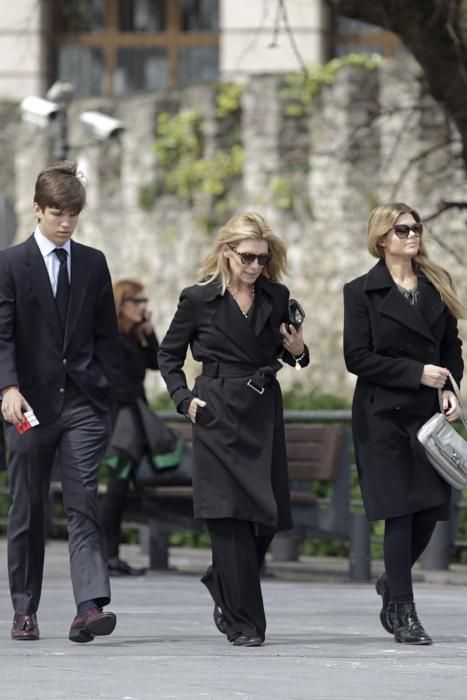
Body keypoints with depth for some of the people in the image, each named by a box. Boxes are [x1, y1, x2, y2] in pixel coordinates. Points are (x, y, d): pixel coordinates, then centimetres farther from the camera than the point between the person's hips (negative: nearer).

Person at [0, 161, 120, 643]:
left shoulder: (93, 264, 11)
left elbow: (106, 333, 13)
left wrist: (105, 389, 4)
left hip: (82, 403, 1)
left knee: (83, 505, -10)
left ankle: (90, 606, -20)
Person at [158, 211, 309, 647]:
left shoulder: (276, 298, 8)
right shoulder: (199, 299, -1)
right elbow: (168, 354, 9)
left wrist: (297, 352, -2)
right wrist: (184, 398, -4)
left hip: (265, 416, 4)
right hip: (219, 417, -4)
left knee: (267, 517, 3)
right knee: (230, 518, -8)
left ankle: (222, 587, 31)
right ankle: (243, 622, -5)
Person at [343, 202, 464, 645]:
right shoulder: (362, 292, -1)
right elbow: (356, 357, -8)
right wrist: (417, 373, -14)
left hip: (429, 412, 4)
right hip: (384, 414, -4)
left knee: (430, 509, 2)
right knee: (400, 511, -6)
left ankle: (393, 585, 27)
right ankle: (403, 612, 2)